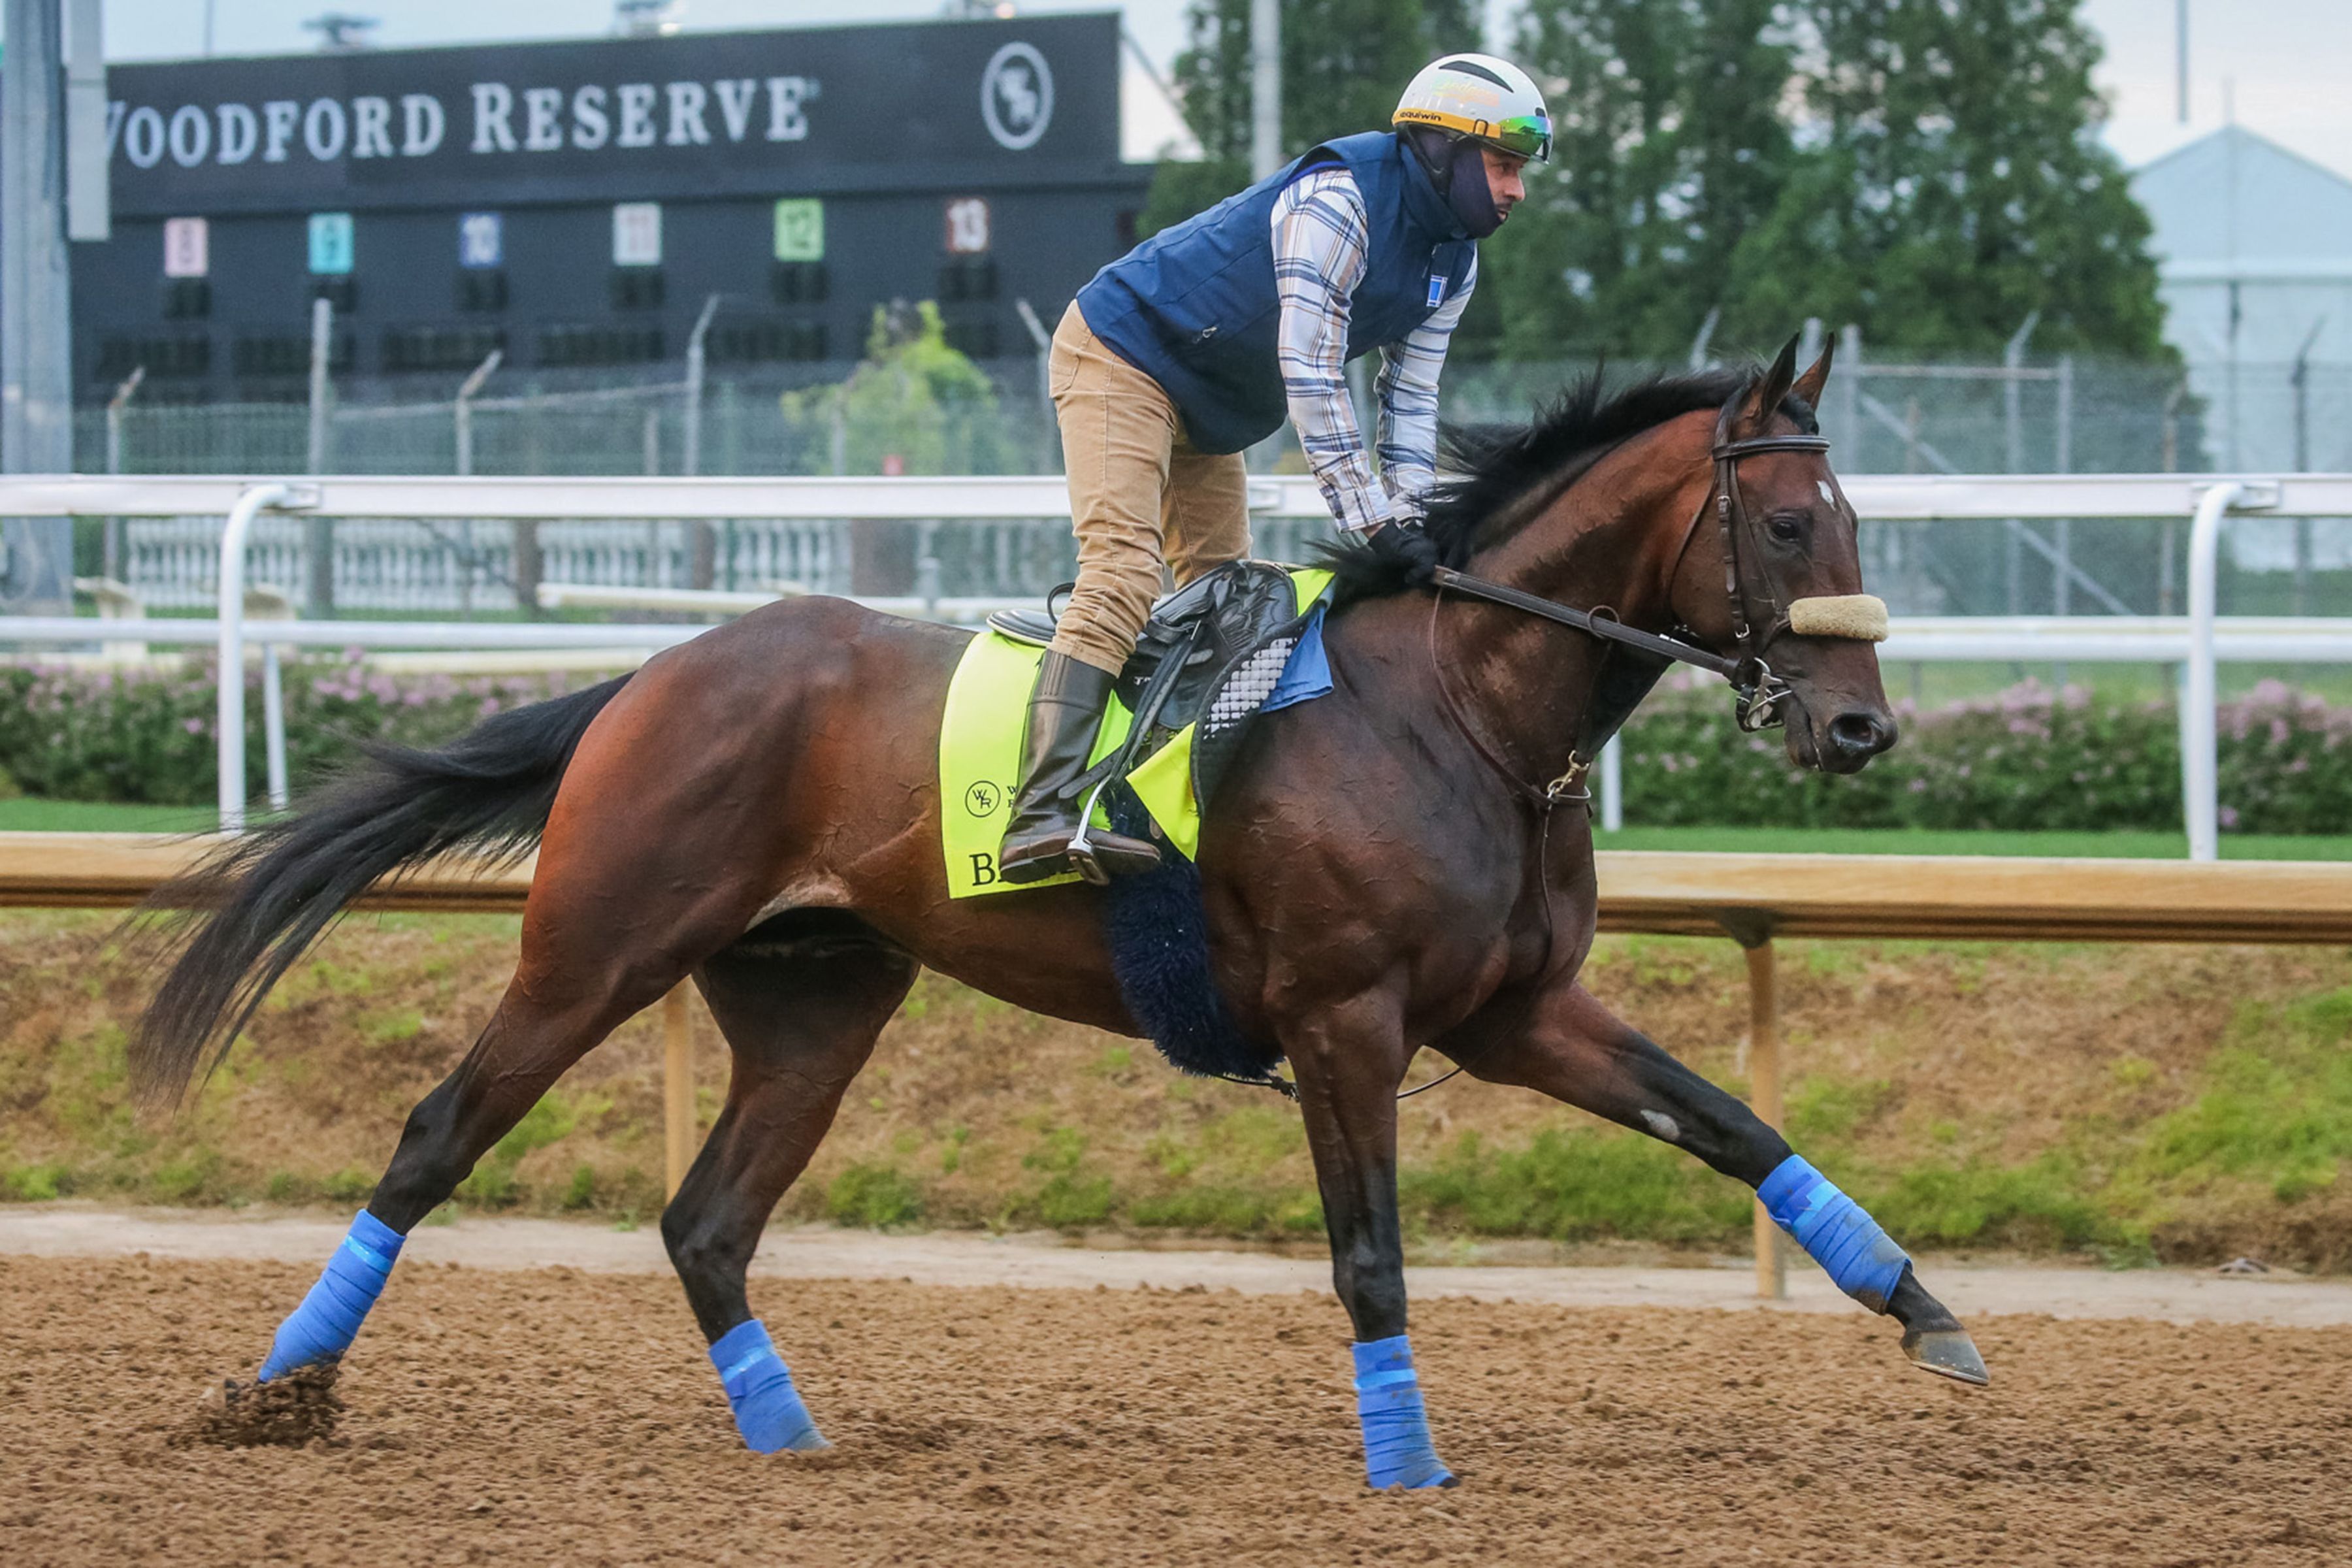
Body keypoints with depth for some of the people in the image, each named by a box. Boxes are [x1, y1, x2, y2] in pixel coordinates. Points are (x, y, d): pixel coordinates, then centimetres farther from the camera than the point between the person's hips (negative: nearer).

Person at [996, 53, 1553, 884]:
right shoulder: (1336, 204, -27)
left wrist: (1410, 522, -8)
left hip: (1213, 411, 10)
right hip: (1123, 355, -10)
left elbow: (1411, 398, 5)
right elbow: (1312, 381, -30)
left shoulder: (1453, 261, 3)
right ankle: (1040, 817, -40)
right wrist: (1373, 520, -31)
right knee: (1123, 568, -25)